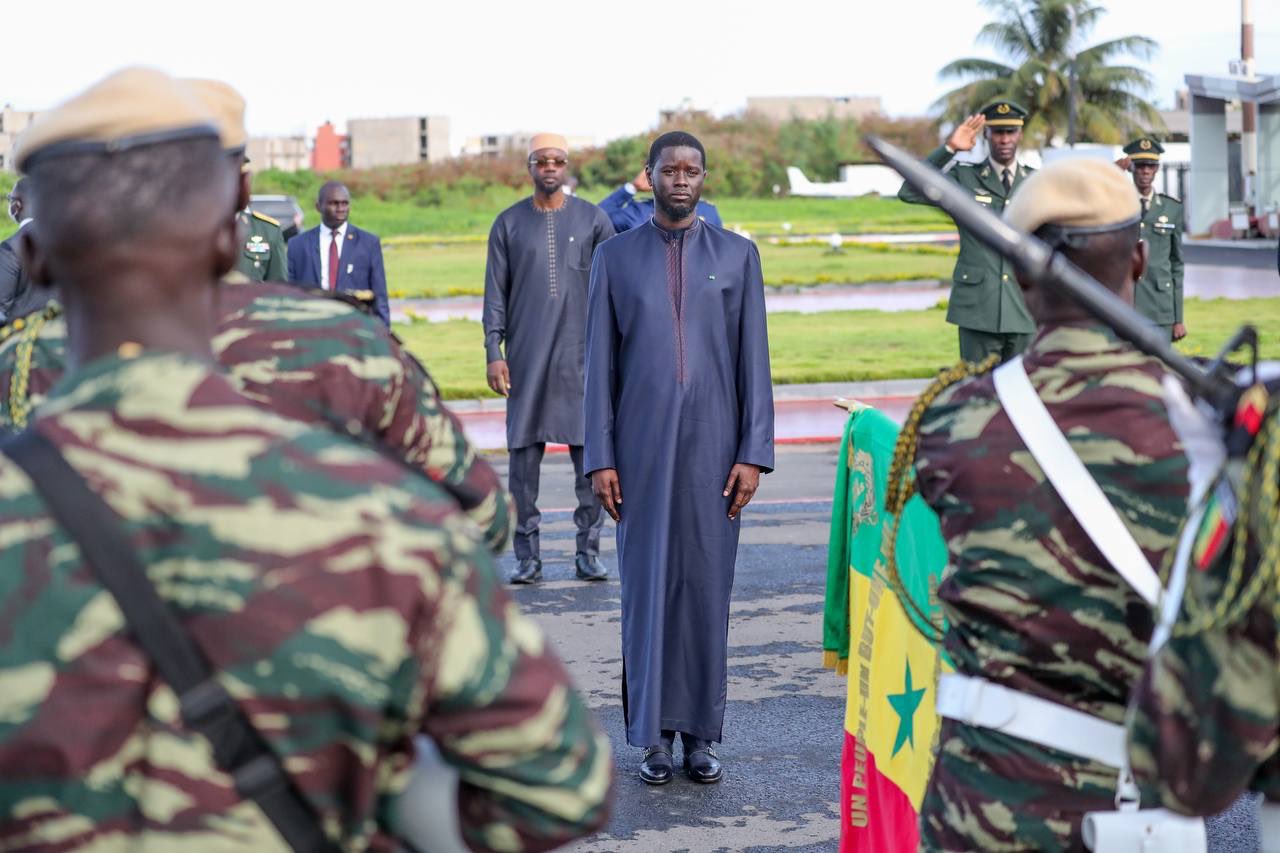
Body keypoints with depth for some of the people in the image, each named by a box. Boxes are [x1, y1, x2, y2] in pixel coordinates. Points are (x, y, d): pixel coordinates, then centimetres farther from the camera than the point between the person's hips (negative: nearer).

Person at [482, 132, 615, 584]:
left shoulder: (593, 220, 6)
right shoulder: (509, 223, 7)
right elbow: (495, 293, 6)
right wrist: (494, 352, -2)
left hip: (582, 356, 0)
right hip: (526, 358, 0)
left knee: (589, 453, 0)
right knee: (524, 455, 1)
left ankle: (588, 553, 8)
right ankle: (527, 556, 7)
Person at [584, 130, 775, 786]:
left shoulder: (736, 255, 7)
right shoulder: (616, 258, 6)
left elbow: (754, 361, 4)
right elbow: (600, 364, 5)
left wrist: (754, 453, -3)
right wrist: (600, 458, -1)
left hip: (713, 448, 0)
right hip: (642, 449, 0)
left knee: (708, 586, 3)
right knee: (647, 586, 3)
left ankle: (702, 733, 12)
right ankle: (654, 733, 12)